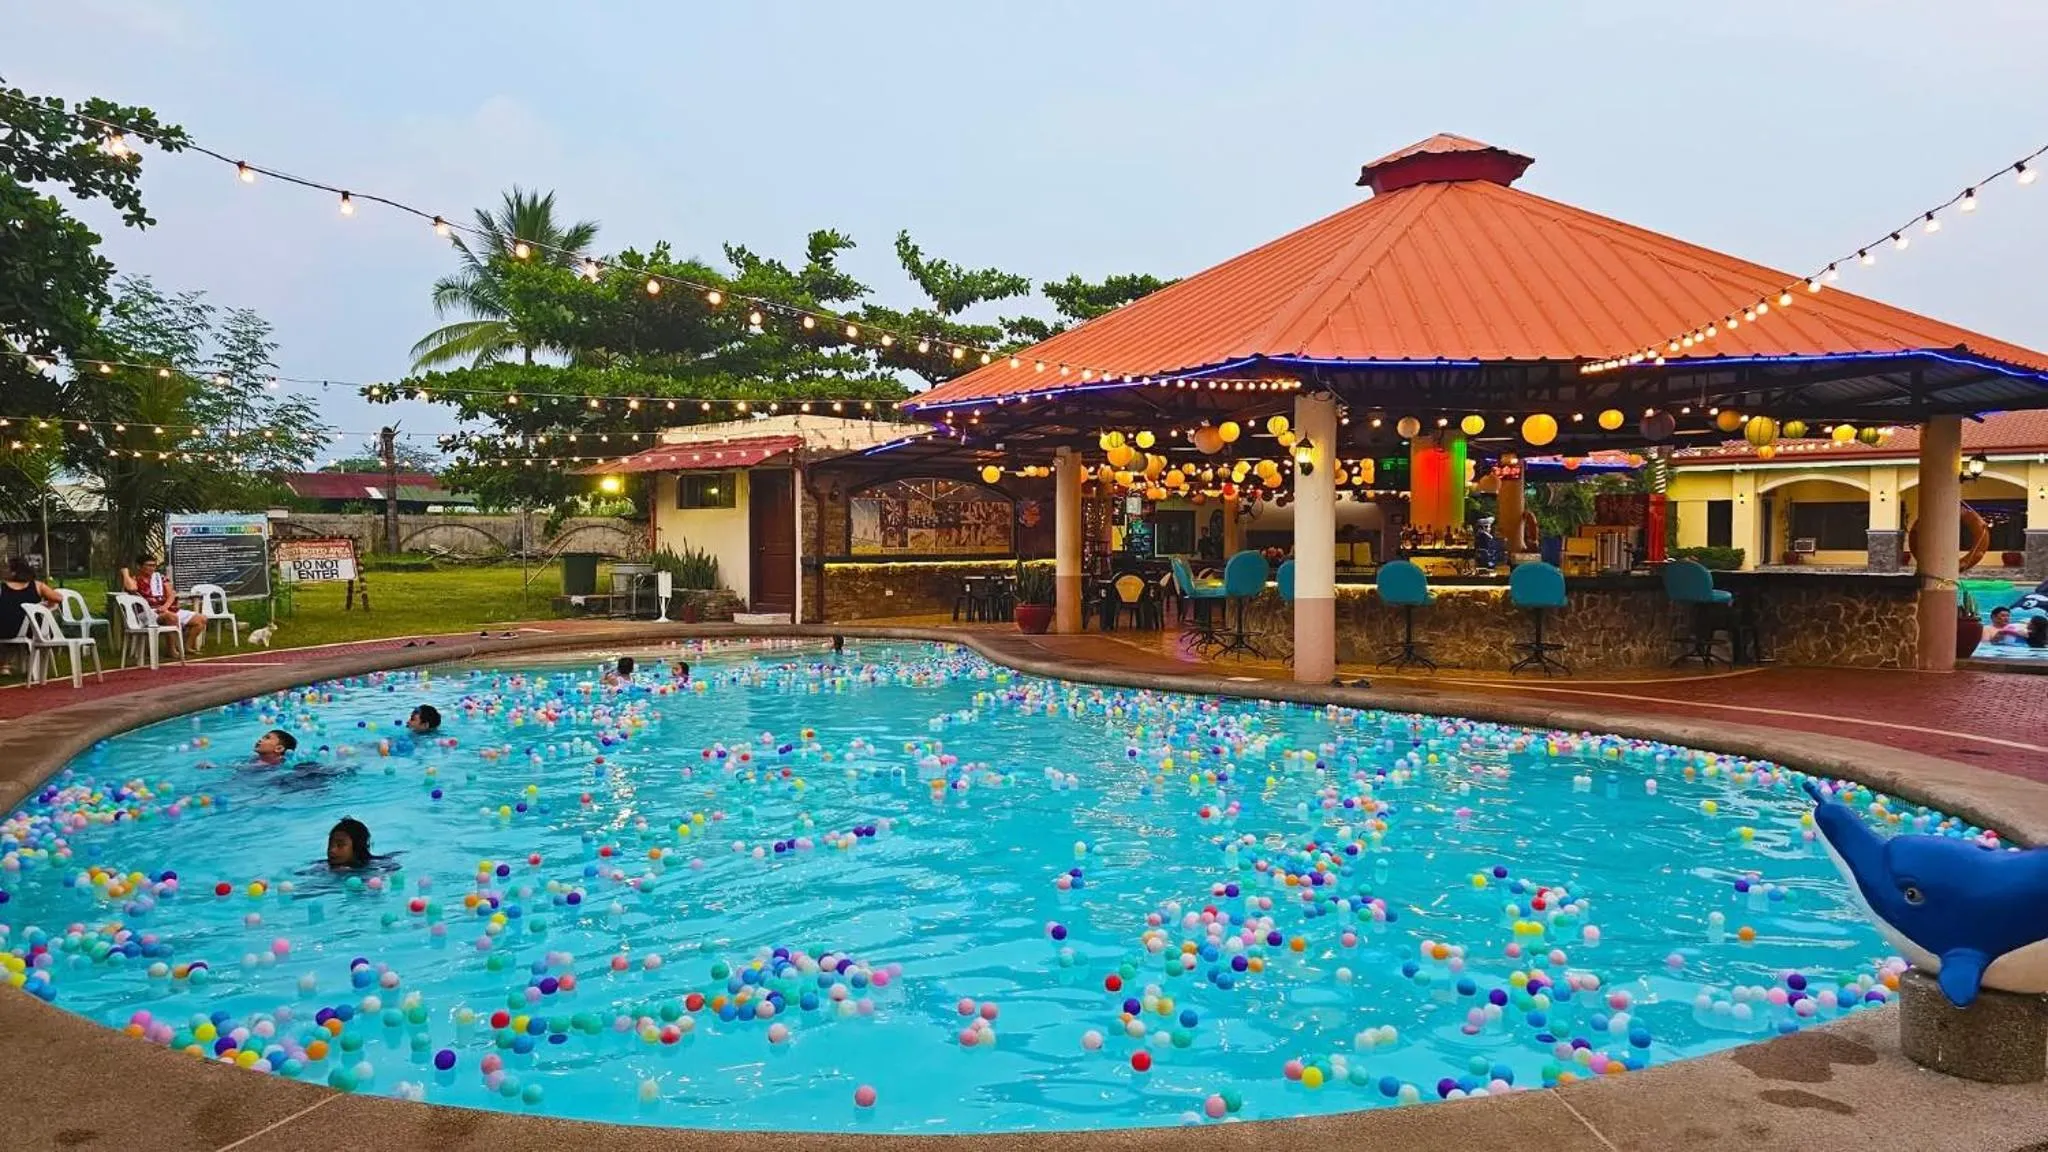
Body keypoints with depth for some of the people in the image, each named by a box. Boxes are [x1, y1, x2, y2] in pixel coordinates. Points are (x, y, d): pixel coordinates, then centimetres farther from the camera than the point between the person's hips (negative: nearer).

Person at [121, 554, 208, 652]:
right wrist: (125, 572, -7)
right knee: (172, 616, -40)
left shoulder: (160, 576, 17)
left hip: (168, 609, 6)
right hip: (150, 611, -6)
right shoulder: (135, 579, 2)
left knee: (201, 618, -4)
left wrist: (165, 606, -13)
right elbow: (132, 588, -24)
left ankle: (187, 646, 1)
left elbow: (171, 594, 8)